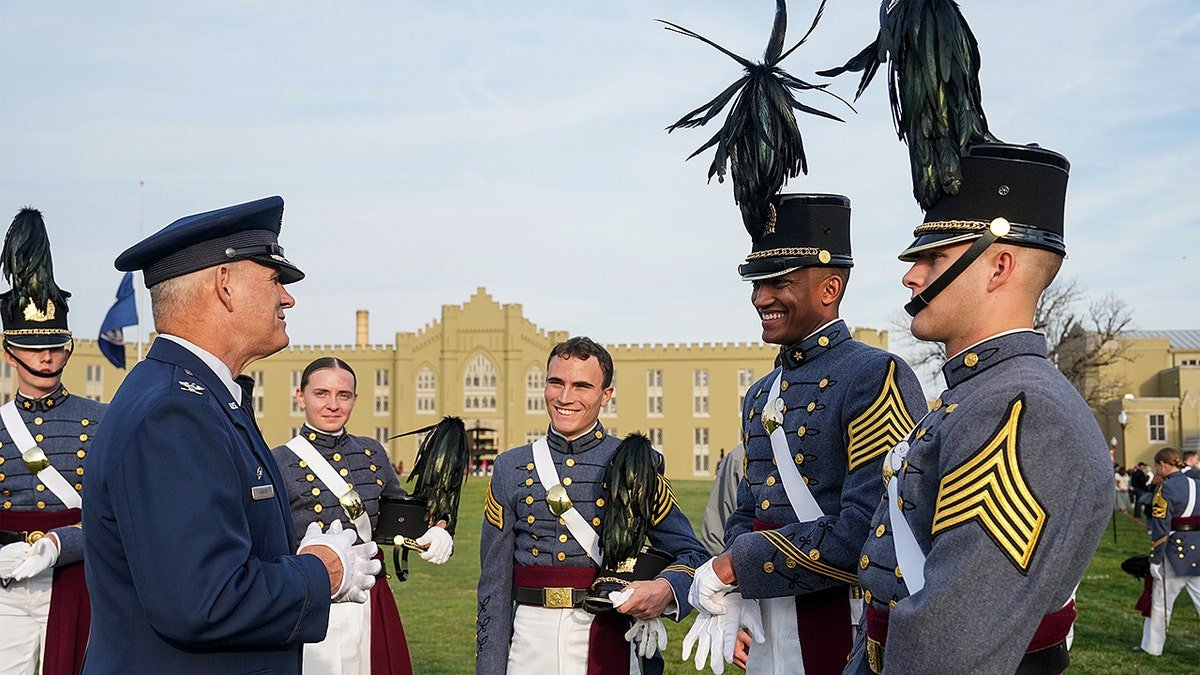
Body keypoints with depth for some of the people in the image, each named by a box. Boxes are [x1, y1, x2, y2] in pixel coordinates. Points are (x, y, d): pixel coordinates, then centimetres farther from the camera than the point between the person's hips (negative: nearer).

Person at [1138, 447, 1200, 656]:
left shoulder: (1166, 489, -13)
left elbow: (1160, 530, -15)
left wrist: (1155, 560, -9)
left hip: (1176, 552, -6)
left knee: (1160, 601, 8)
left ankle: (1152, 647, 19)